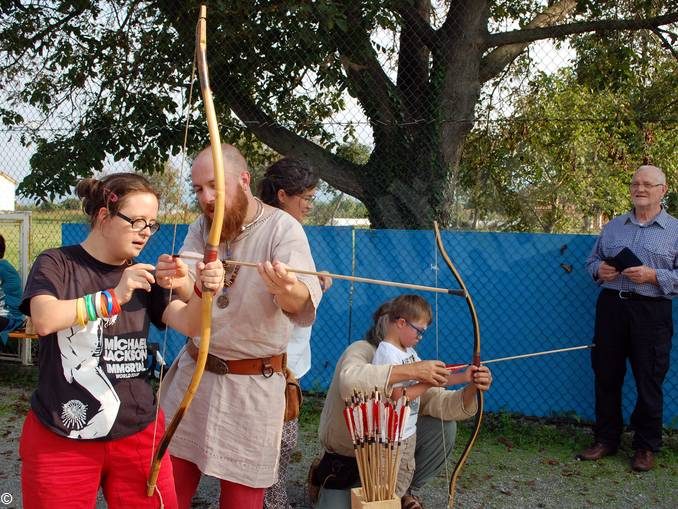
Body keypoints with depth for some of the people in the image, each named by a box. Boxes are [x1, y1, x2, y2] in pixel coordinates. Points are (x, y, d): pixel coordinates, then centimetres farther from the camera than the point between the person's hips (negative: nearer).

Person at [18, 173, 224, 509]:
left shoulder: (144, 278, 6)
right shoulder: (56, 264, -4)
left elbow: (188, 323, -9)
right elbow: (44, 320, -22)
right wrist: (113, 297, -29)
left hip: (139, 433, 3)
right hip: (61, 438, -3)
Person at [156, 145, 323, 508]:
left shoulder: (282, 228, -13)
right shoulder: (201, 228, 2)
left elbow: (304, 304, -29)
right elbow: (189, 294, -15)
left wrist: (287, 290, -53)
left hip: (253, 385, -4)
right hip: (193, 372, 4)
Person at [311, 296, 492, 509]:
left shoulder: (410, 361, -4)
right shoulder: (361, 350, -22)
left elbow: (441, 403, -15)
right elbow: (350, 381, -46)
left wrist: (472, 388, -35)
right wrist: (411, 371, -52)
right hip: (345, 457, -5)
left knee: (444, 427, -13)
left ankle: (406, 490, 8)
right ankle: (324, 477, 11)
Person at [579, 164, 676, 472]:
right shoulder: (613, 227, 14)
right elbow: (592, 260, 20)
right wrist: (599, 270, -2)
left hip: (651, 312, -3)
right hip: (611, 307, 4)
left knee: (649, 382, 3)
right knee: (606, 376, 9)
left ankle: (646, 447, 17)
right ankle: (606, 440, 22)